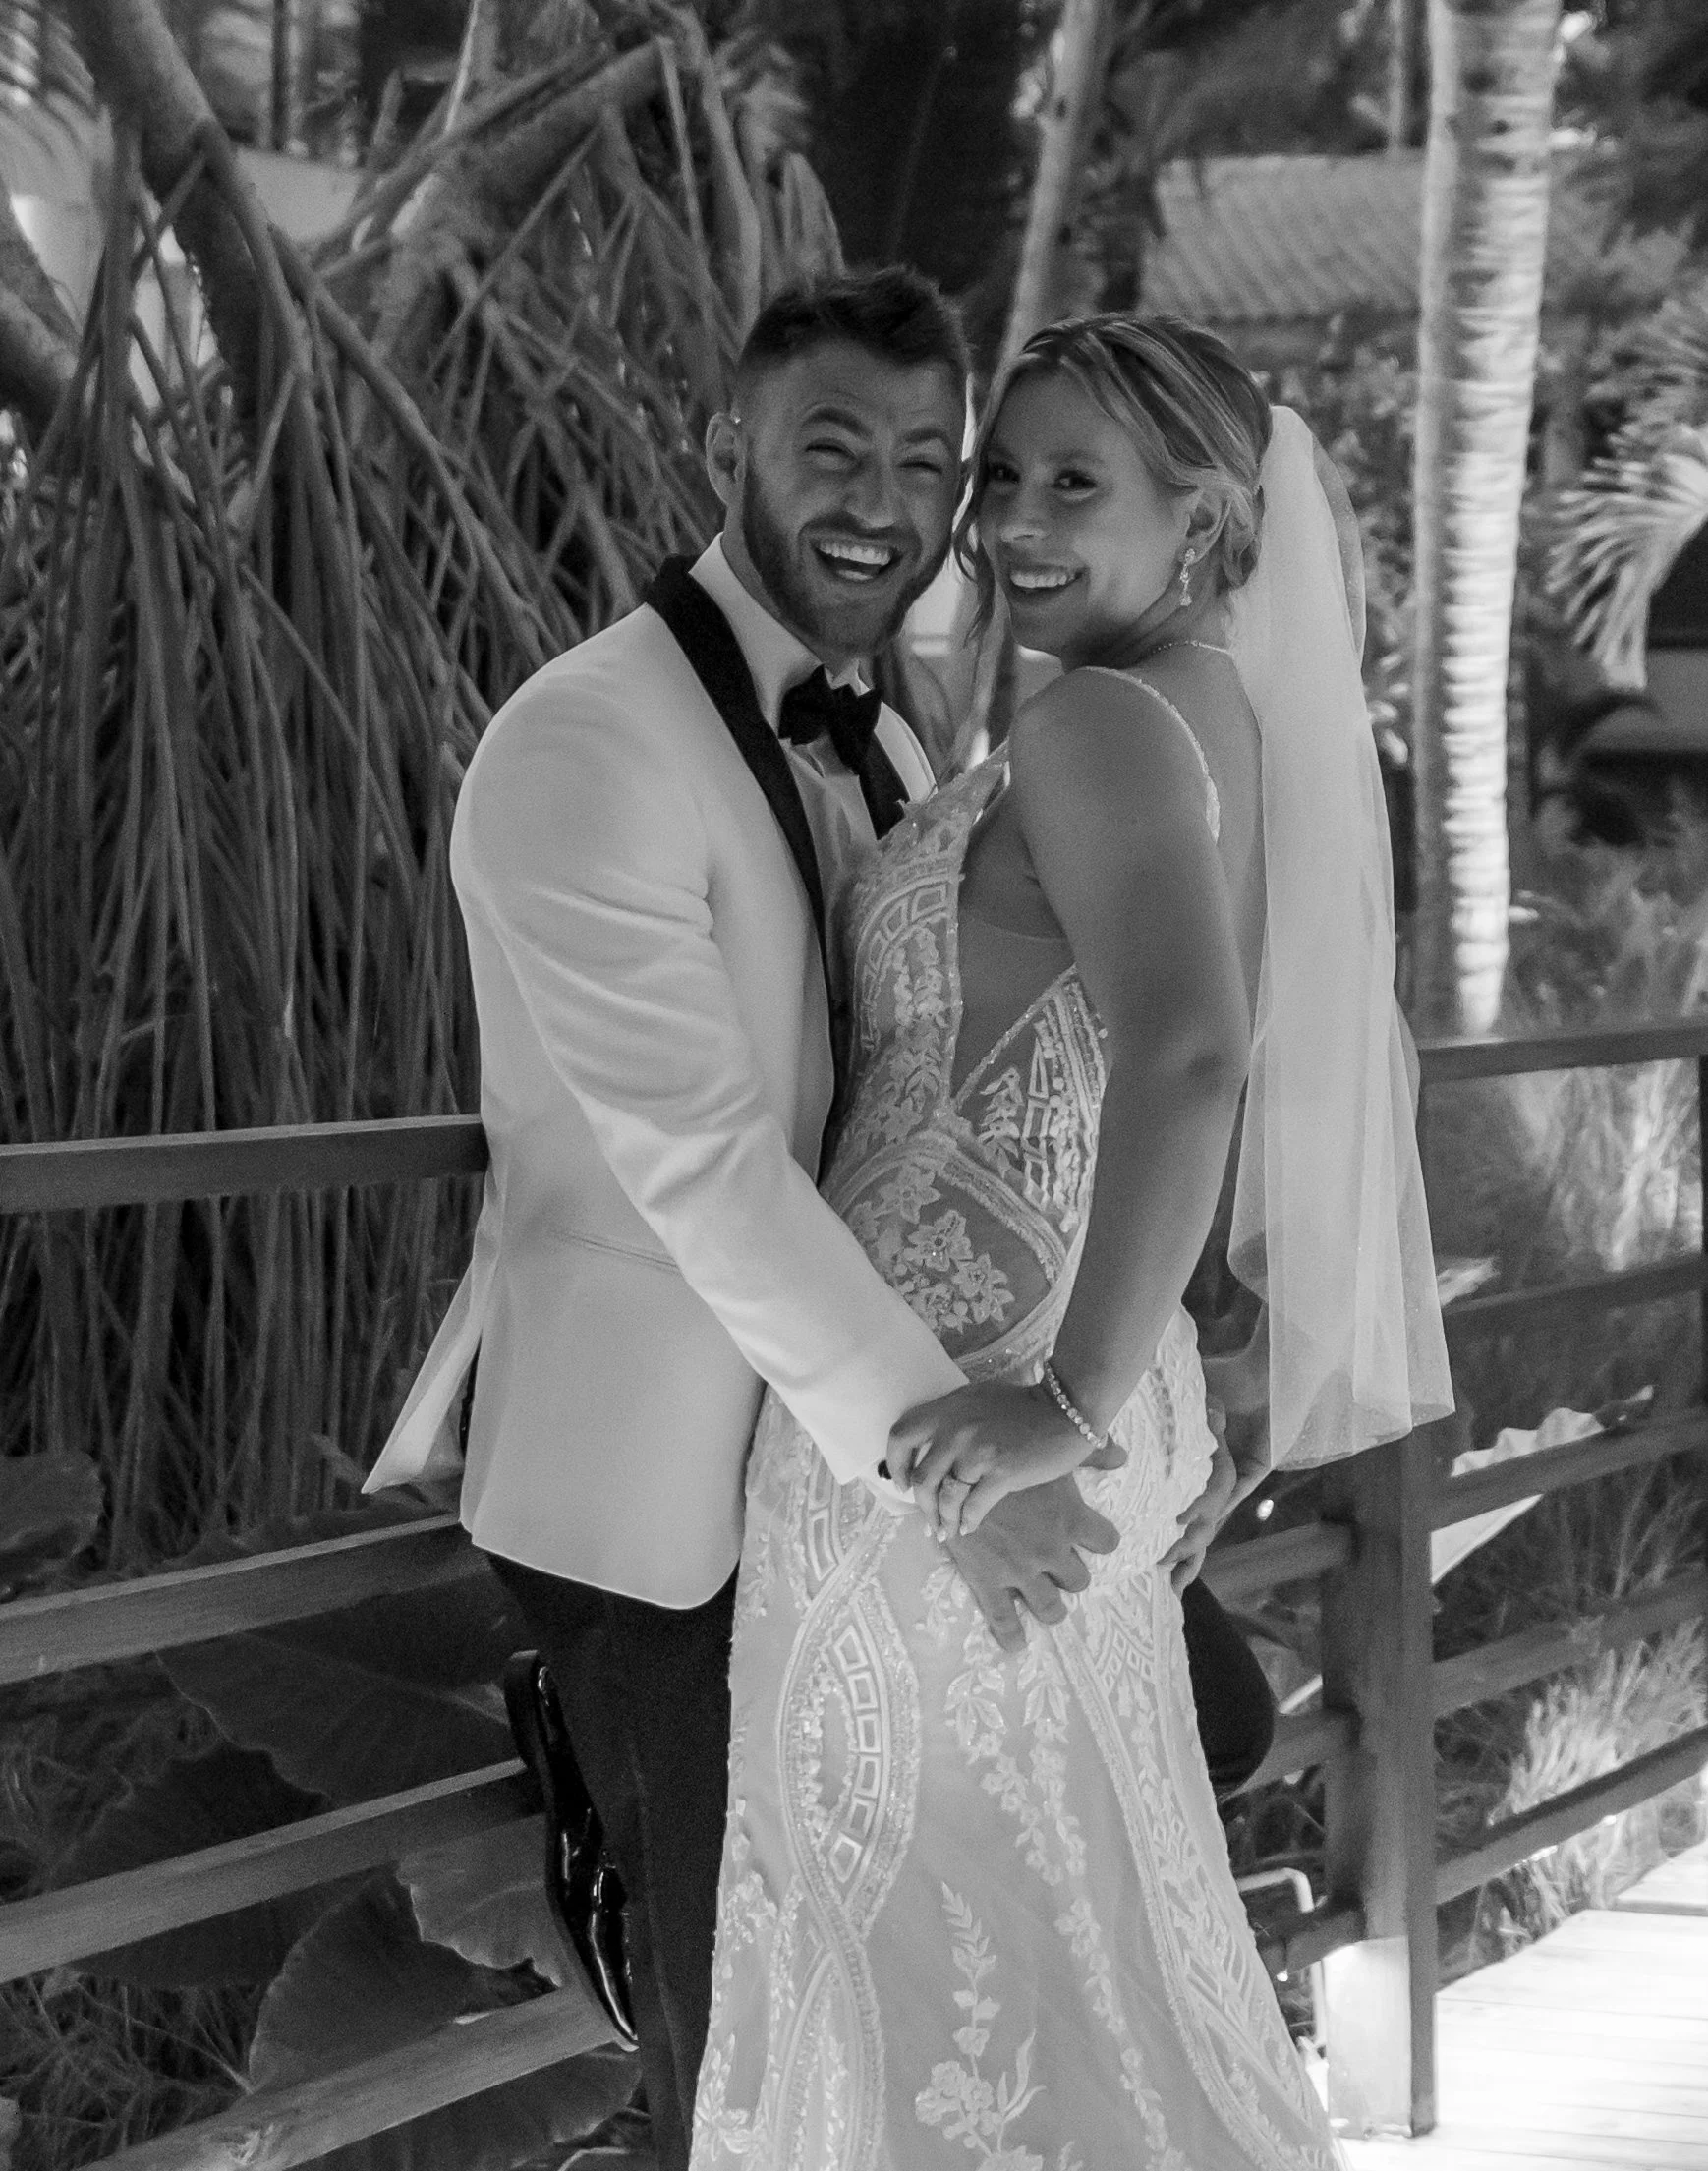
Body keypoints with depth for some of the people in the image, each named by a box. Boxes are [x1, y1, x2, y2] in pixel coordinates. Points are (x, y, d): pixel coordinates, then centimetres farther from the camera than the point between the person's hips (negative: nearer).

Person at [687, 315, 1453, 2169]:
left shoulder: (1098, 721, -17)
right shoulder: (1232, 725, 11)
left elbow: (1187, 1056, -32)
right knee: (1050, 1896, 19)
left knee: (954, 1914, 2)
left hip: (939, 1412, -9)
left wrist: (1082, 1396, -27)